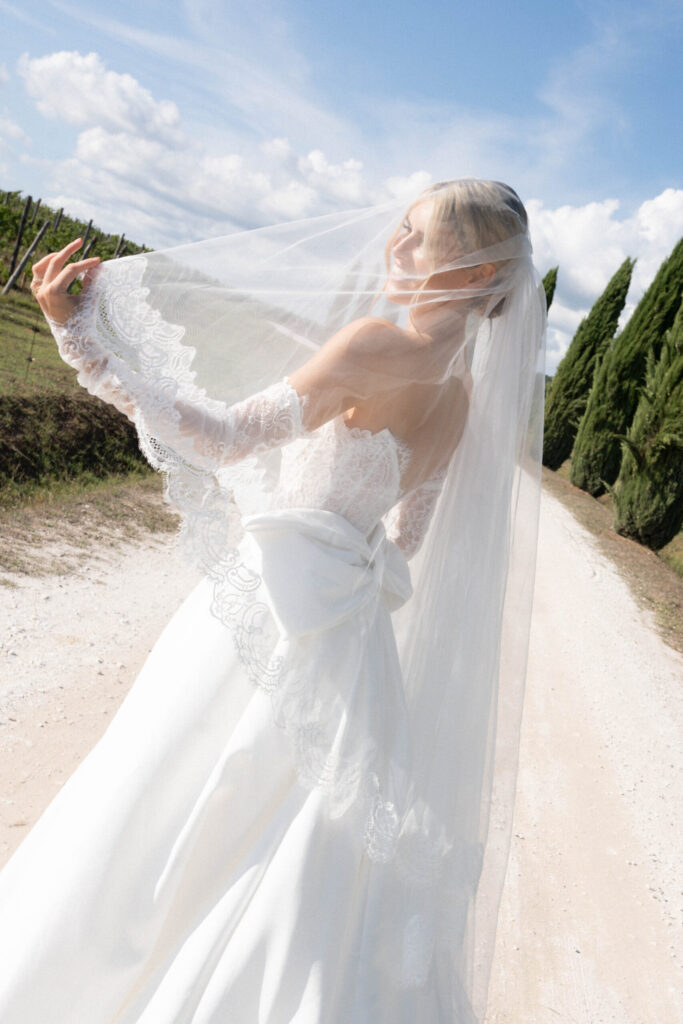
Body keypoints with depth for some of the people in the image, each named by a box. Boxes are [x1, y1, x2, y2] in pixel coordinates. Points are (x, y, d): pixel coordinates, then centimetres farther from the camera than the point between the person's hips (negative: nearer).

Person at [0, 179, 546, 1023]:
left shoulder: (379, 342, -16)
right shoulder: (468, 391, 9)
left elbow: (226, 435, -19)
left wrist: (81, 336, -18)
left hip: (275, 600, -8)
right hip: (350, 621, 8)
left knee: (145, 822, 10)